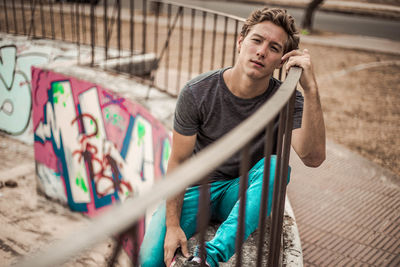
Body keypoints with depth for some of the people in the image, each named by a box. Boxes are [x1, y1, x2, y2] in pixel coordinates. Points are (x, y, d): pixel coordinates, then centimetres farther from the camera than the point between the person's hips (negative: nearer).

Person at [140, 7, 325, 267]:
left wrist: (311, 89, -39)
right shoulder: (197, 93, -15)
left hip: (246, 192, 2)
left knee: (275, 165, -34)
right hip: (197, 186, -1)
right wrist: (173, 225, -19)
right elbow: (178, 162, -12)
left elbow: (313, 157, -31)